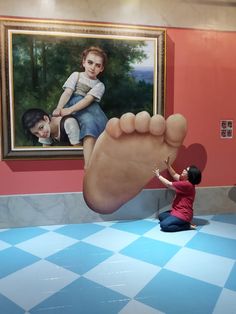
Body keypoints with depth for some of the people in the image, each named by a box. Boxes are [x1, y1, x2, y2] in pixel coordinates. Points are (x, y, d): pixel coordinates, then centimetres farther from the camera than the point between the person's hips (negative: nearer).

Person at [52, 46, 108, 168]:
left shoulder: (99, 85, 11)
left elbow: (88, 100, -9)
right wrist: (59, 108, -22)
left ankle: (88, 165, -43)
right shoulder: (76, 75, 16)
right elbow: (67, 93, -1)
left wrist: (70, 110, -27)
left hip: (89, 109, -1)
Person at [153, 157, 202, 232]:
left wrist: (158, 175, -5)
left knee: (164, 225, -20)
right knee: (161, 216, 18)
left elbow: (169, 184, -17)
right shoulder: (185, 181, 5)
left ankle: (187, 226, -7)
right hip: (177, 211, 10)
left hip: (183, 215, -10)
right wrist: (168, 164, 9)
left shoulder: (187, 185, -24)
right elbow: (174, 175, 19)